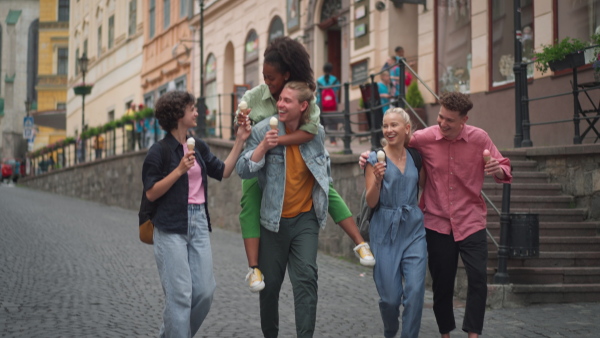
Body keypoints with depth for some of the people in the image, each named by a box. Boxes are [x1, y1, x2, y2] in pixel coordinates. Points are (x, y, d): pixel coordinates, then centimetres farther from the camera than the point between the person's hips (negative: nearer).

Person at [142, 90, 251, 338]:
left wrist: (240, 141, 10)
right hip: (171, 228, -6)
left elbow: (223, 172, 15)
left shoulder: (198, 147, 11)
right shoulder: (159, 152, -7)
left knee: (205, 291, 6)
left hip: (199, 223, 6)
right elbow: (151, 193, -9)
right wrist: (180, 170, -18)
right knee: (180, 295, -5)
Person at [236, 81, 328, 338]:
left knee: (306, 277, -15)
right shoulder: (264, 130, -8)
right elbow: (242, 170, -13)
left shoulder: (317, 132, 0)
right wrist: (263, 146, -26)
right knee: (271, 282, 8)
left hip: (305, 219, 1)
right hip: (273, 220, -1)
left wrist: (324, 191, 17)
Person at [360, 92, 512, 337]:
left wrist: (498, 169, -24)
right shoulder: (423, 138, -6)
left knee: (478, 277, -12)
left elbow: (504, 170, 0)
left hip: (471, 221, 0)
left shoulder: (479, 138, -5)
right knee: (442, 283, 7)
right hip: (437, 223, 0)